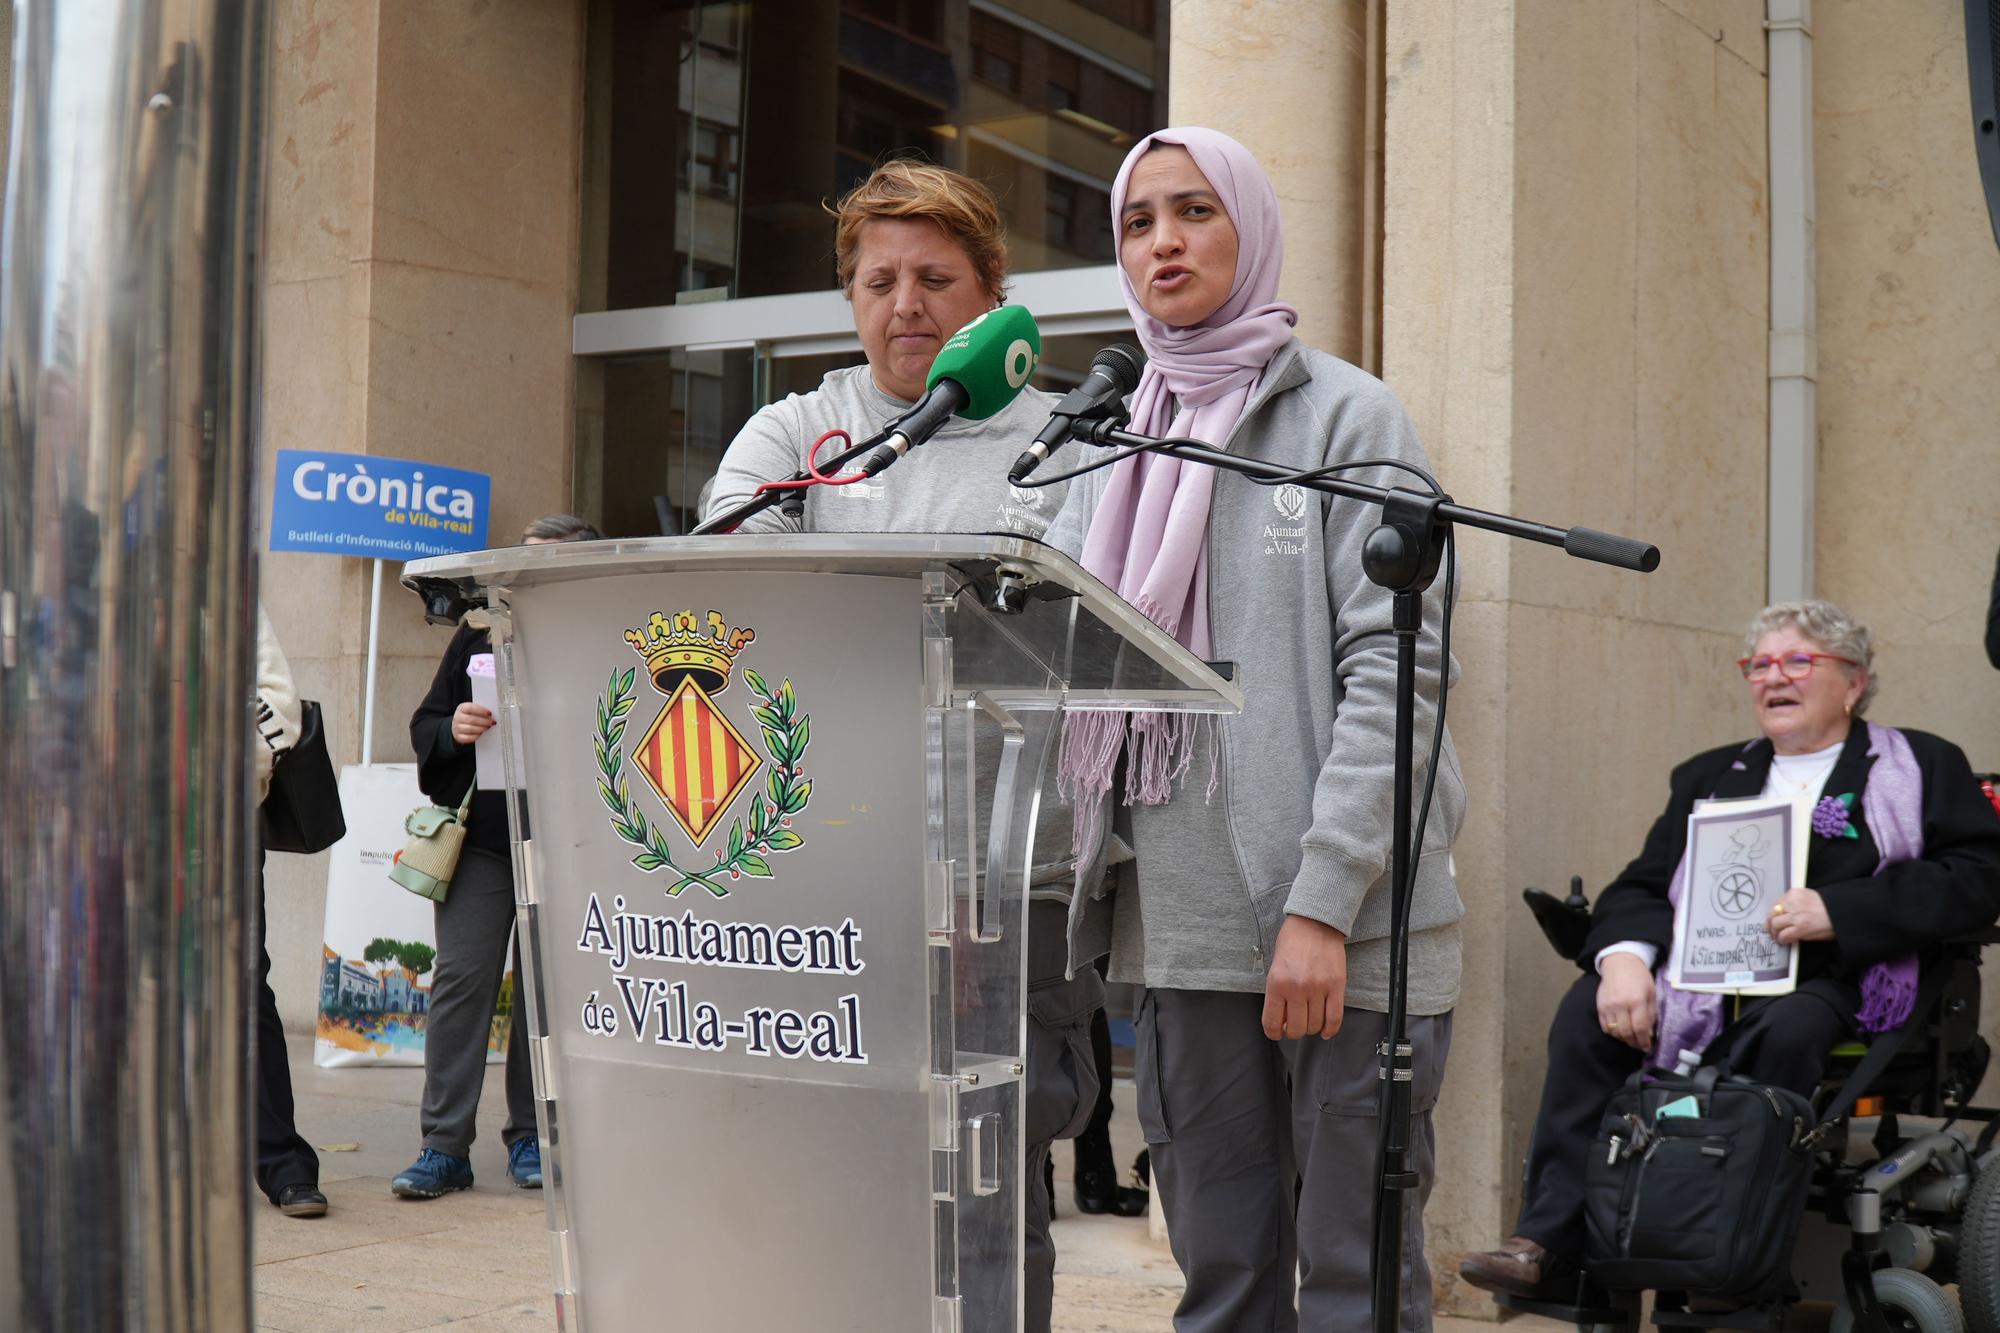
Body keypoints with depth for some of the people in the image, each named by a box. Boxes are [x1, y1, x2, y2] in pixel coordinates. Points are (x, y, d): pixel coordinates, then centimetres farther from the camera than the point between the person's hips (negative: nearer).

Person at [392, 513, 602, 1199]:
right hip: (481, 839, 2)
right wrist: (452, 730, -8)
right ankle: (445, 1146, 2)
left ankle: (530, 1137, 17)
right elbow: (424, 724, 14)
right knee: (461, 977, -3)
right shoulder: (478, 636, 9)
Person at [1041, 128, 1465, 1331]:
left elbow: (1394, 674, -9)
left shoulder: (1345, 417, 0)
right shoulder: (1117, 449, 16)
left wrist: (1321, 907, -17)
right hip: (1181, 928, 5)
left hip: (1348, 931, -5)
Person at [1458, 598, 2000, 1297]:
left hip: (1831, 982, -4)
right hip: (1701, 978, 4)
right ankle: (1551, 1238, -24)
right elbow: (1641, 886, 16)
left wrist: (1838, 910, -15)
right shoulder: (1708, 776, 25)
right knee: (1587, 1005, -22)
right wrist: (1623, 954, -9)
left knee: (1786, 1028, -37)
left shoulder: (1923, 767, 12)